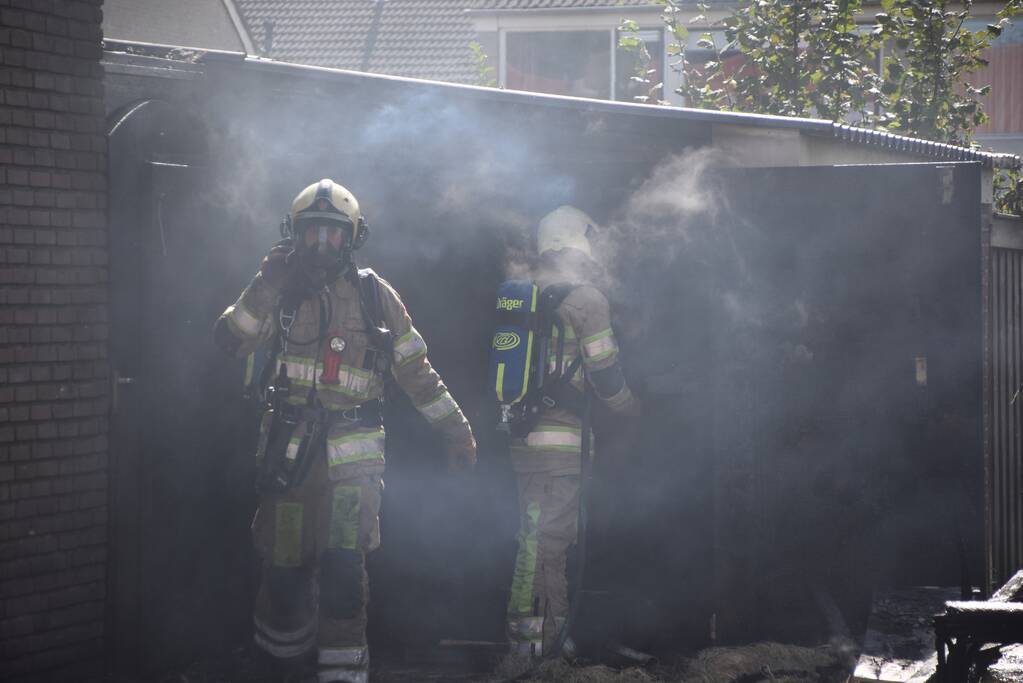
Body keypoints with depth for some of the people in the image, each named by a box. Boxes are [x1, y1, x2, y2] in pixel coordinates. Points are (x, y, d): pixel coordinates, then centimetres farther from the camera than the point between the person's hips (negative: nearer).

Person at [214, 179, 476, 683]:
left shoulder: (376, 296, 5)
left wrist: (456, 429, 13)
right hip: (289, 449, 1)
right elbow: (230, 341, -8)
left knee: (343, 565, -15)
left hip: (352, 454, -1)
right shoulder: (280, 292, 6)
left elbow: (416, 371, 12)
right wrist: (265, 288, -20)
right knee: (284, 564, 5)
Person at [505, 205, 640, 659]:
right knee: (548, 538, -6)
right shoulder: (584, 297, -9)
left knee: (540, 535, 14)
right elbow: (604, 374, -8)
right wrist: (631, 407, 9)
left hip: (522, 435, 8)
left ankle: (547, 627, 20)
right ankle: (531, 633, -7)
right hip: (561, 442, -8)